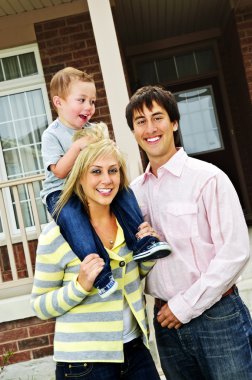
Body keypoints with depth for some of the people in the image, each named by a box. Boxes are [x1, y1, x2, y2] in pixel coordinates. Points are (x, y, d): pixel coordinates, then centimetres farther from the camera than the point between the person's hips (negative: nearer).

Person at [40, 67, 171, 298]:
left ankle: (141, 243, -18)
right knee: (70, 213, -37)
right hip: (60, 192, -5)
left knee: (123, 191, -18)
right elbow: (59, 172, -18)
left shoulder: (93, 130, 8)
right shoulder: (52, 134, -8)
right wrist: (77, 146, -25)